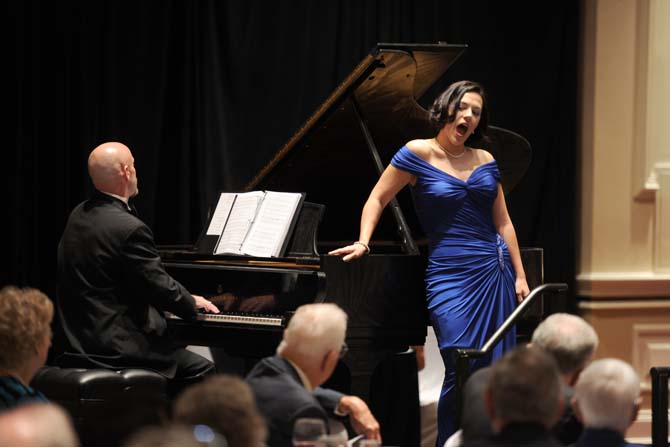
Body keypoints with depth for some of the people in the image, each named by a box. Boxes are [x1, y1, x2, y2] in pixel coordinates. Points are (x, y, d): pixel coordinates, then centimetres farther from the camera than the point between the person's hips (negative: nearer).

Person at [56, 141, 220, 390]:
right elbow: (161, 288, -13)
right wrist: (193, 304, 3)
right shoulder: (128, 229, -22)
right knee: (201, 370, 1)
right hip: (114, 347, -10)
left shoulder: (79, 216, 6)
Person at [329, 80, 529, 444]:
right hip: (450, 274, -4)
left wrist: (520, 276, 7)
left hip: (494, 271, 4)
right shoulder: (418, 154, -2)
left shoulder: (485, 161, 9)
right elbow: (378, 199, 3)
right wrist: (363, 243, -9)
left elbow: (503, 223, 12)